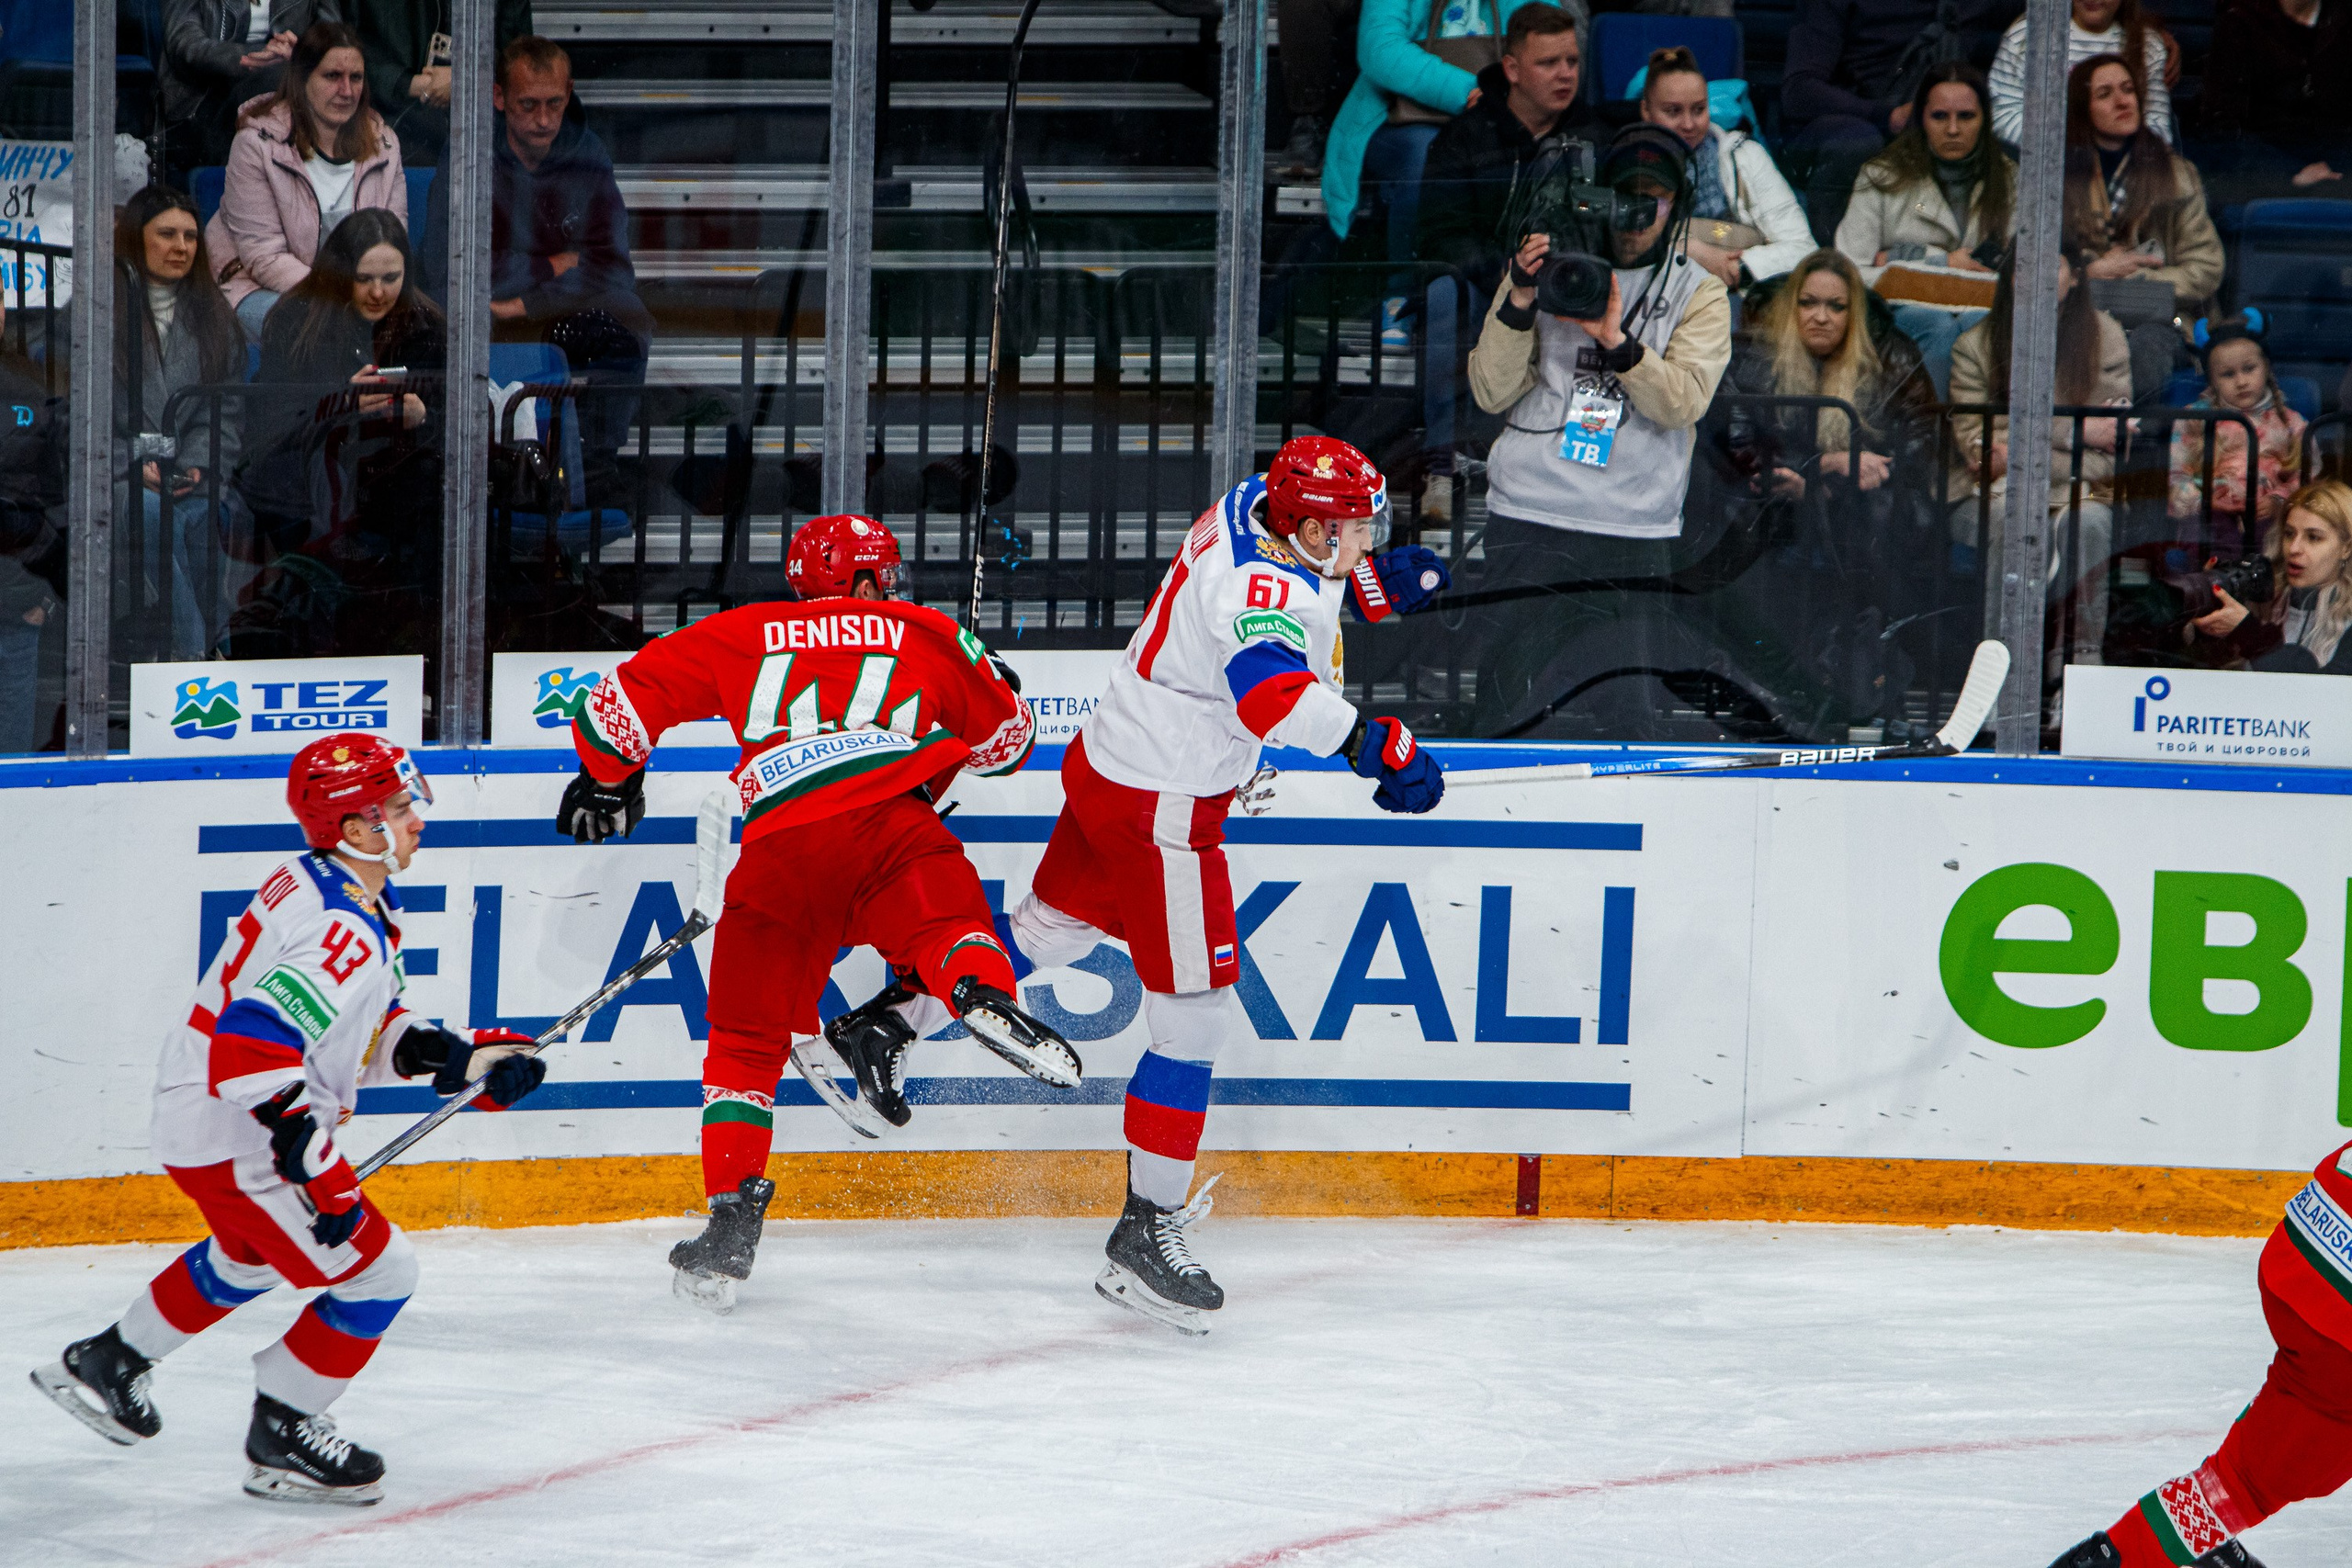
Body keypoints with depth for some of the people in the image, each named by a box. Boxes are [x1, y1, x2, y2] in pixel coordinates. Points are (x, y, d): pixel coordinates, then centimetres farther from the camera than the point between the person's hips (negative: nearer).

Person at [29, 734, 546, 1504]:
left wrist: (456, 1056, 2)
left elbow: (365, 1030, 15)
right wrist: (320, 1167, -34)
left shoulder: (315, 887, 5)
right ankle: (280, 1435, 9)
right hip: (238, 1142, -11)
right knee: (377, 1270, -4)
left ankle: (108, 1361, 50)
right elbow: (252, 1052, -36)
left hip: (198, 1116, 11)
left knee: (251, 1257, 35)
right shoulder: (341, 935, -27)